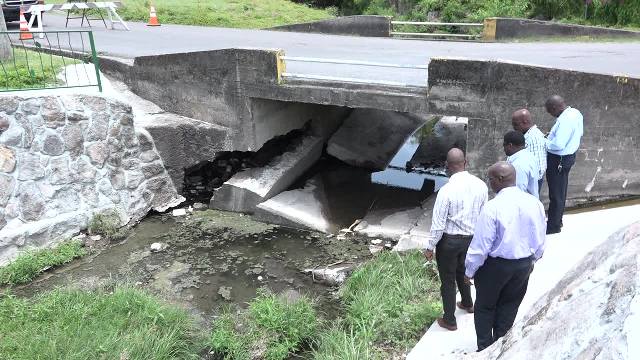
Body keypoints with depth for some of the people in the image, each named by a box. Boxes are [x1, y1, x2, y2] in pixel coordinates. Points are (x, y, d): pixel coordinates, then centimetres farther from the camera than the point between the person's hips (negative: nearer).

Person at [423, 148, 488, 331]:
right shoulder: (481, 186, -9)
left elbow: (438, 224, -20)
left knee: (448, 280, 13)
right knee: (462, 271, 31)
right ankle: (467, 303, 54)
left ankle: (449, 320, 29)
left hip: (449, 240, -6)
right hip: (471, 238, 6)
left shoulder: (446, 191, -26)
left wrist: (430, 247, -6)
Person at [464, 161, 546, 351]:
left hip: (495, 265, -5)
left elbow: (481, 245, -20)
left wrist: (470, 270, -6)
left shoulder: (493, 207, -26)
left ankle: (485, 350, 29)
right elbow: (539, 240, 3)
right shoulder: (535, 203, -9)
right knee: (509, 307, 23)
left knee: (485, 307, 17)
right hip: (524, 264, 5)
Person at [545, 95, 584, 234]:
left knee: (556, 193, 4)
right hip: (569, 155, 10)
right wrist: (554, 135, 8)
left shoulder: (565, 120, -29)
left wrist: (544, 143, -13)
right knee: (560, 191, 22)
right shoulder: (575, 113, 1)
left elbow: (558, 145, -31)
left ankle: (553, 226, 17)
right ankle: (557, 220, 38)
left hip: (559, 160, -10)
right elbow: (579, 133, 15)